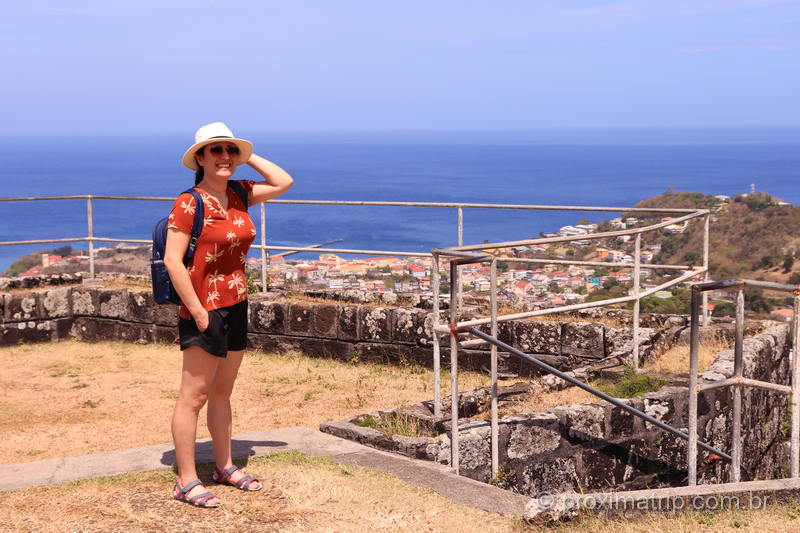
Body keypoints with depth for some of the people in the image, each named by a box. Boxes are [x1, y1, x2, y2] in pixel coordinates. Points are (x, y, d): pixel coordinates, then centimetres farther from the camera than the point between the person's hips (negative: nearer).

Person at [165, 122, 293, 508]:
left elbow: (283, 182, 16)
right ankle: (186, 482, 4)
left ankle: (224, 467, 29)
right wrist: (197, 311, -17)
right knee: (194, 397, -2)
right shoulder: (189, 203, -12)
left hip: (236, 308, 8)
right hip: (204, 310, -7)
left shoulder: (238, 195, 8)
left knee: (222, 393, 18)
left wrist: (247, 157, 9)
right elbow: (173, 261, -16)